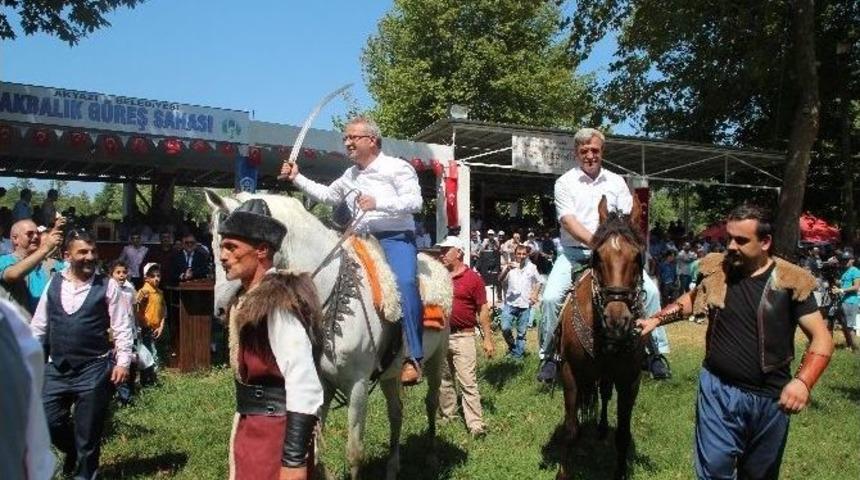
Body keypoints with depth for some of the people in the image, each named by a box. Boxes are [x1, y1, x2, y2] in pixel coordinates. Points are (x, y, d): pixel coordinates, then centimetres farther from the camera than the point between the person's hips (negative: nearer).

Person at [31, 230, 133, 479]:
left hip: (94, 369, -3)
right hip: (56, 368, 4)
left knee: (87, 431, 5)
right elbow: (38, 325, 11)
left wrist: (123, 362, -13)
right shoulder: (53, 284, 5)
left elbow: (122, 327, -6)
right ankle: (74, 451, 37)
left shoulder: (107, 286, -5)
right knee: (45, 420, 6)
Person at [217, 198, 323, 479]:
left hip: (276, 434, -9)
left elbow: (304, 387, -26)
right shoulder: (248, 298, 7)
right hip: (251, 429, 9)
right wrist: (241, 431, 20)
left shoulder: (278, 302, -21)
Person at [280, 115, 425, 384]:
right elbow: (325, 195, 36)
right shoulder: (349, 176, 24)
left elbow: (415, 201, -12)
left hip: (396, 238, -8)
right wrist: (297, 178, 29)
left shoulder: (397, 167, 1)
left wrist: (378, 203, -23)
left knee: (404, 282, -33)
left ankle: (413, 358, -35)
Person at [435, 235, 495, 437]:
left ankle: (476, 424, -3)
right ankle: (447, 415, 31)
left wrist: (488, 339, -8)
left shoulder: (473, 278, -6)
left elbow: (483, 310, -5)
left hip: (462, 336, -5)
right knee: (443, 380, 16)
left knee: (468, 382, -6)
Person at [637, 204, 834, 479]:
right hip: (717, 389, 1)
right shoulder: (715, 269, -4)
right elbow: (692, 299, 16)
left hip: (769, 397, -1)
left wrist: (803, 381, -27)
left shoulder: (789, 282, -12)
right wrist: (657, 319, 1)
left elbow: (821, 338, -11)